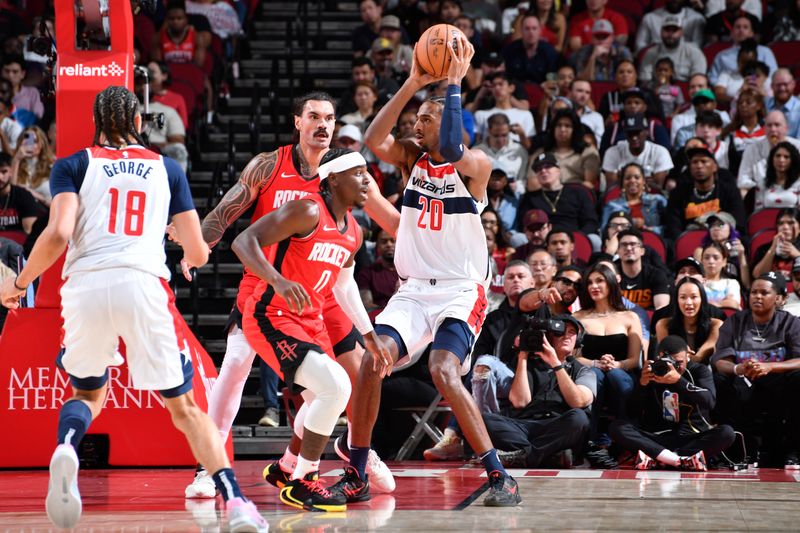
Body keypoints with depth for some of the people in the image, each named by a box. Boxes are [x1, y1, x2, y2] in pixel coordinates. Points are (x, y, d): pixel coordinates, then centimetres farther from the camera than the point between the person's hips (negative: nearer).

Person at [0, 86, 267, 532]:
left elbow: (59, 234, -2)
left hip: (86, 286, 0)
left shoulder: (74, 165, 15)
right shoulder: (167, 169, 19)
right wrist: (193, 255, 41)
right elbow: (198, 253, 16)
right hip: (144, 284, 0)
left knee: (88, 393, 23)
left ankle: (66, 449, -11)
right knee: (185, 407, 11)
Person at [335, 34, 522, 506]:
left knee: (444, 372, -26)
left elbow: (451, 150, -30)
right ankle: (356, 476, -1)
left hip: (461, 291, -5)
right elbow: (374, 139, -11)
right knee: (371, 363, -13)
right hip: (414, 290, 5)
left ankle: (499, 476, -19)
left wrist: (454, 84, -26)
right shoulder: (413, 157, 8)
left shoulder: (475, 166, -8)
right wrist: (412, 85, -18)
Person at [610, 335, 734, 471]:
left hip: (694, 437, -1)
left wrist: (678, 380, -28)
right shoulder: (653, 371, 8)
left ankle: (655, 457, -33)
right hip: (658, 437, 1)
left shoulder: (700, 371, 5)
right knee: (616, 427, -21)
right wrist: (642, 383, -19)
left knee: (727, 433, -30)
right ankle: (683, 459, -36)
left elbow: (709, 401, -16)